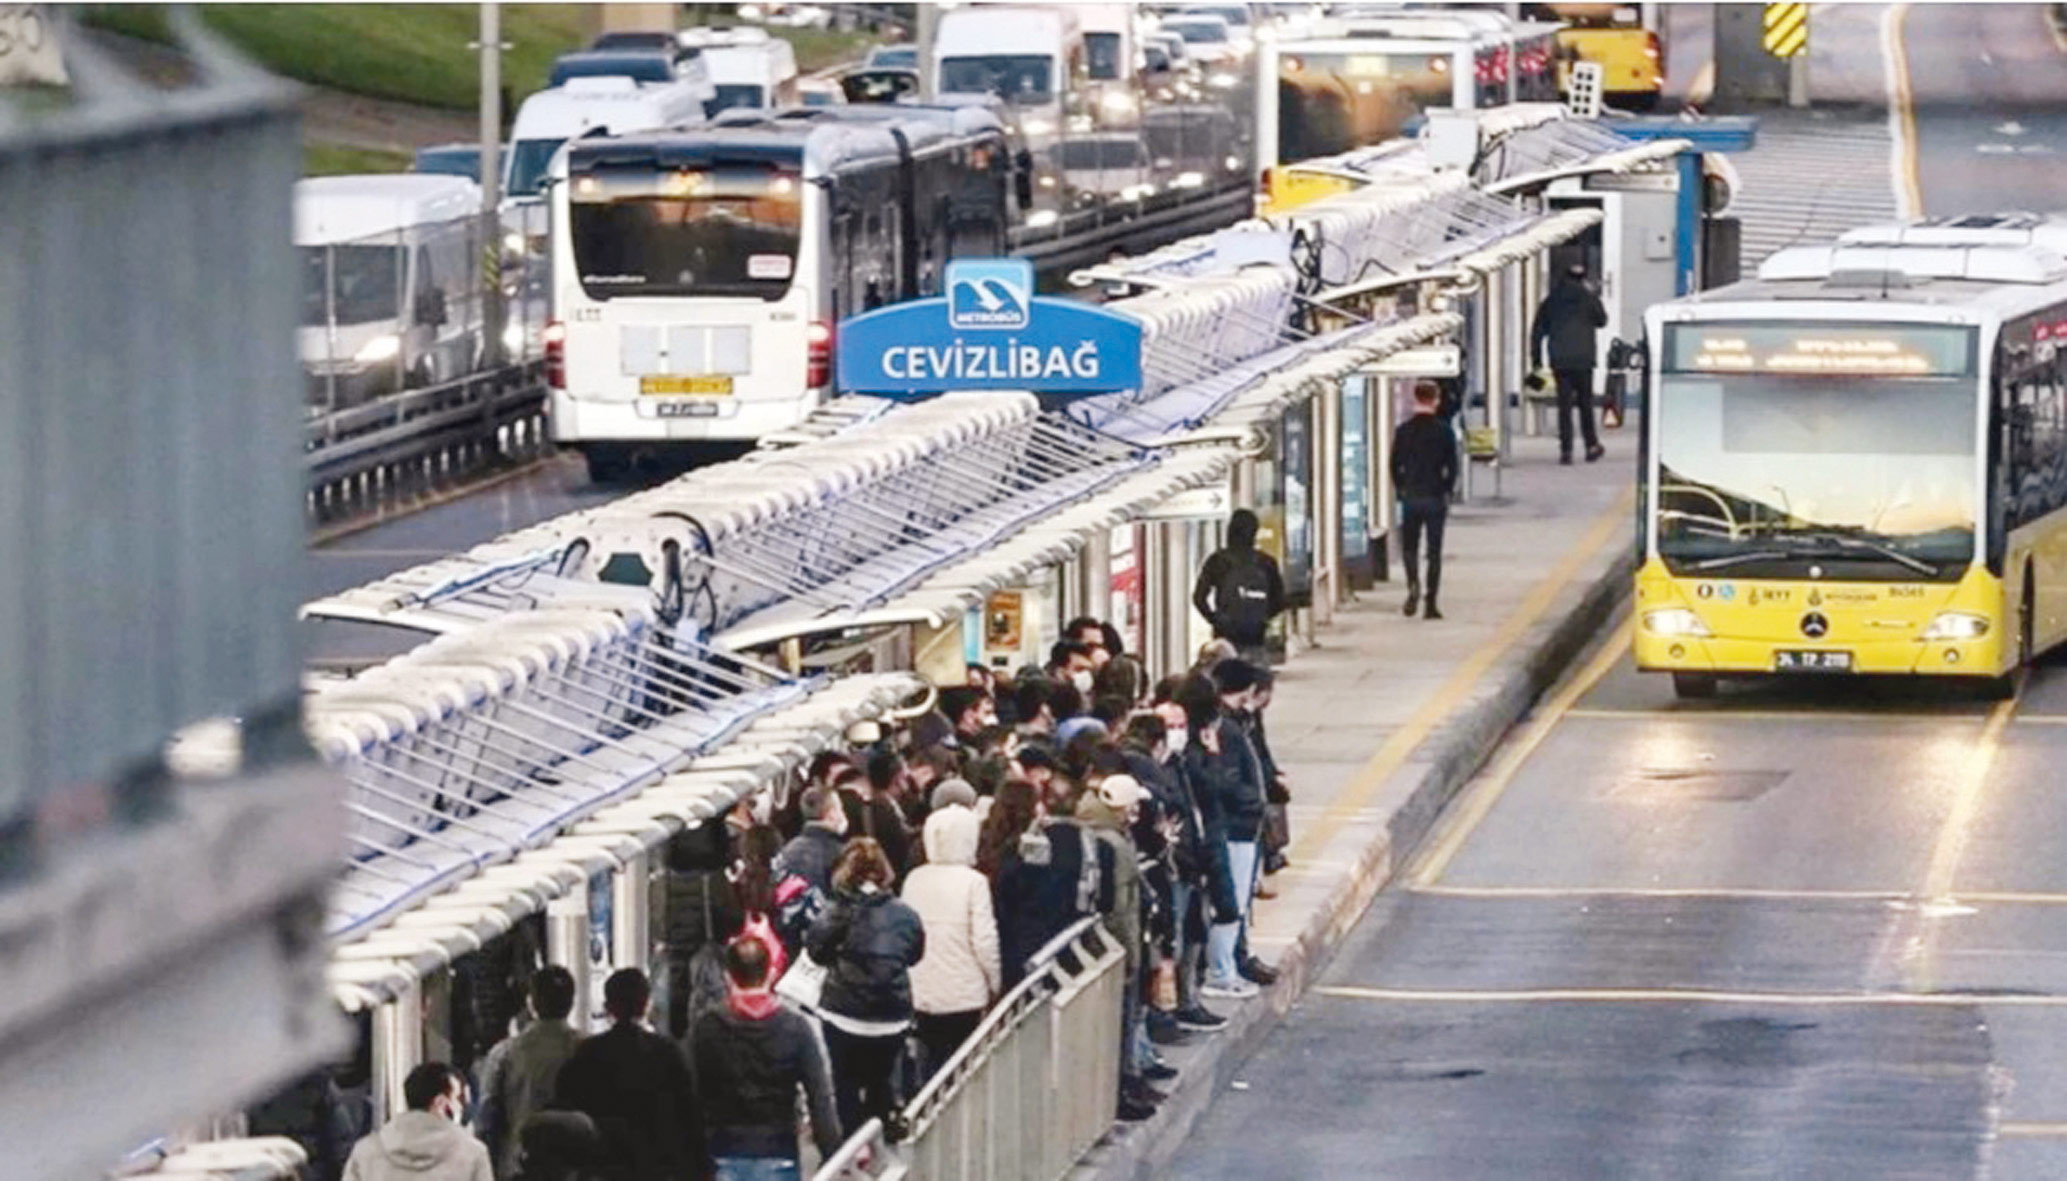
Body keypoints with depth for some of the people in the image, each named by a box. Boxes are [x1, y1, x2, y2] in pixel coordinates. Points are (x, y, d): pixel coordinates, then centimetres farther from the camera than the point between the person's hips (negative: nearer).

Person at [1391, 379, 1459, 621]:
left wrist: (1401, 490, 11)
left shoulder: (1403, 431, -2)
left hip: (1410, 497, 1)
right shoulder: (1444, 432, -5)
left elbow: (1395, 466, 0)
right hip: (1435, 498, -1)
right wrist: (1446, 492, 9)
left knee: (1409, 547, 12)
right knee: (1434, 551, 5)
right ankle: (1430, 604, 2)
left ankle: (1413, 584, -16)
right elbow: (1452, 467, -3)